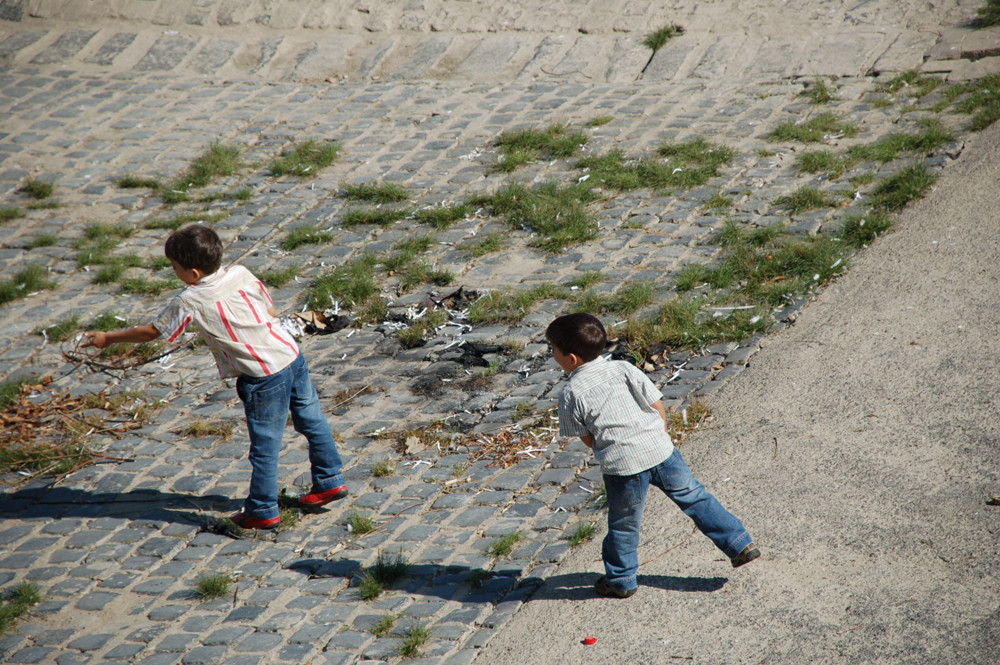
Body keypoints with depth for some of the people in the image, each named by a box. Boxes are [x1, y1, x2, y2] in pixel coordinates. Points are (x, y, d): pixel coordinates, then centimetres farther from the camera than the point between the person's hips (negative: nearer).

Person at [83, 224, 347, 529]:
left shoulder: (189, 302, -12)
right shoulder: (241, 273, 0)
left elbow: (151, 332, 0)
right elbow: (272, 311, 10)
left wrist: (107, 338, 12)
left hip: (265, 379, -7)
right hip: (293, 355, 7)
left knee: (264, 446, 7)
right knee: (312, 421, 20)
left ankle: (263, 511, 19)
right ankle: (330, 481, 35)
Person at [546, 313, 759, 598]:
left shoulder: (571, 393, -6)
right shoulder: (624, 369, 2)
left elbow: (586, 438, 2)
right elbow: (658, 408, 5)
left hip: (623, 466, -3)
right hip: (661, 450, 3)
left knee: (624, 524, 14)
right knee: (695, 497, 16)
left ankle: (620, 581, 30)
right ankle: (740, 544, 19)